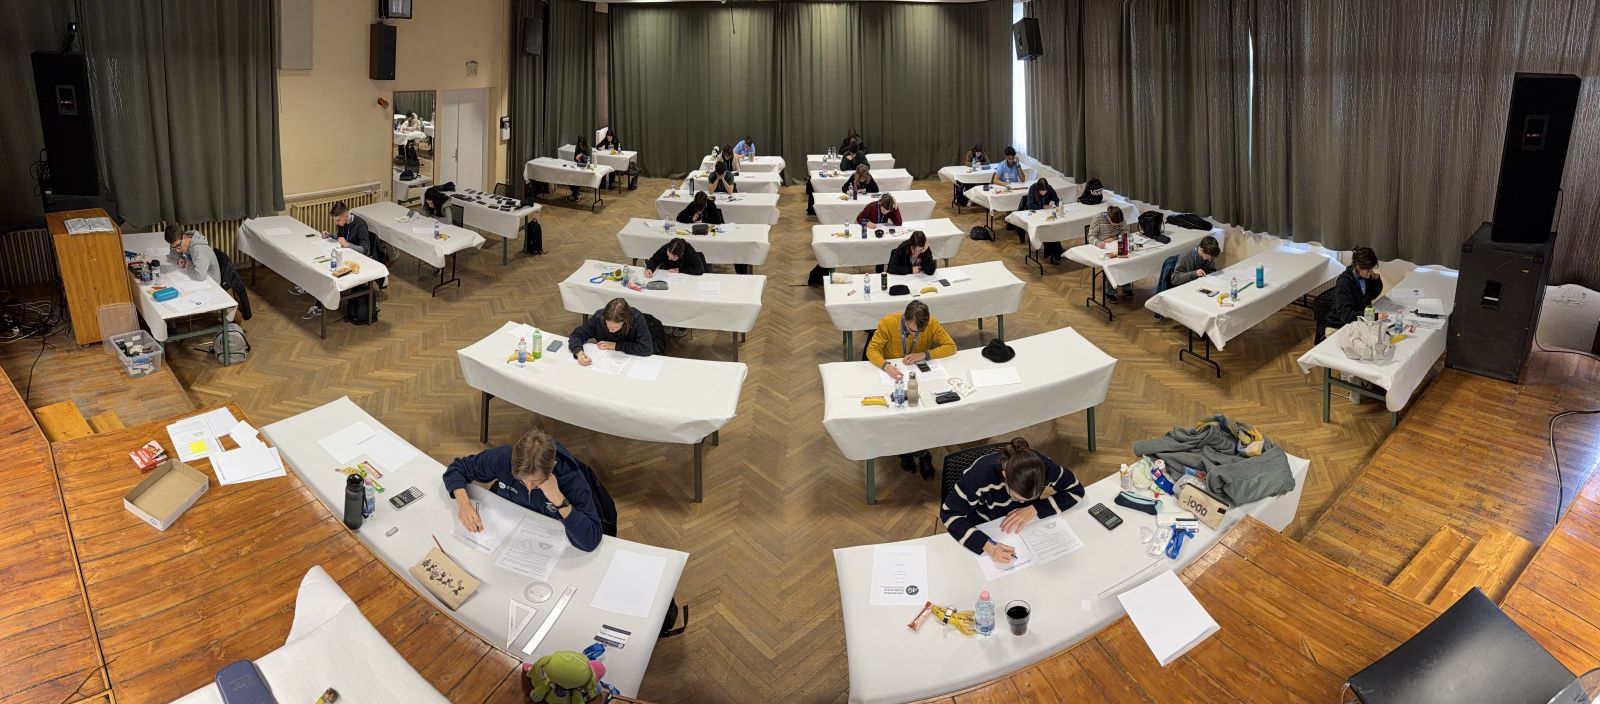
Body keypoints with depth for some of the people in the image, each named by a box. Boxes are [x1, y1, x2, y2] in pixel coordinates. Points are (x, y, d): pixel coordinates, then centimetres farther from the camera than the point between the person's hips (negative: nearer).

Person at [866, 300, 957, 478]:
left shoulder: (932, 324, -13)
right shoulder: (888, 323, -18)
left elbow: (951, 346, -10)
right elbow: (872, 350, -16)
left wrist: (924, 354, -24)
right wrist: (886, 366, -37)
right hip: (893, 375, -1)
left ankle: (908, 449, -3)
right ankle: (921, 452, -5)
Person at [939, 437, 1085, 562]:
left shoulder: (1042, 466, -29)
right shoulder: (982, 474, -36)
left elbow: (1075, 490, -15)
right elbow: (949, 513, -29)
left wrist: (1034, 509, -28)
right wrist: (987, 546, -42)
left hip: (1022, 527, 3)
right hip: (984, 530, -3)